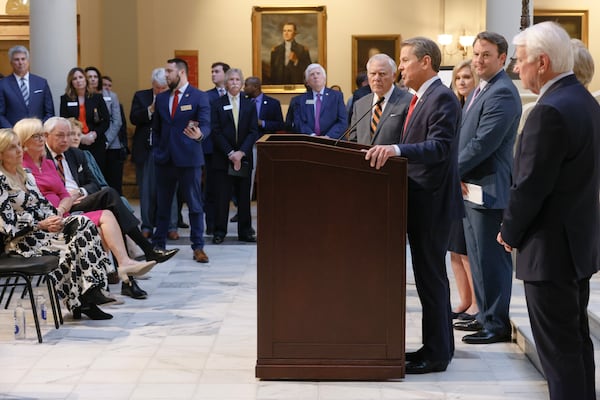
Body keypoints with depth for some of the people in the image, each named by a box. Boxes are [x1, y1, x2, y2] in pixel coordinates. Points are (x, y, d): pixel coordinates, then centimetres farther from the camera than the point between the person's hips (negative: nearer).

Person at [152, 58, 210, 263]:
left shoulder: (199, 97, -2)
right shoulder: (161, 98, 12)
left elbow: (206, 125, -11)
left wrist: (200, 134, -33)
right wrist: (157, 150, 10)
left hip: (188, 158, -4)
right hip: (165, 159, 5)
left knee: (194, 204, -1)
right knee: (162, 203, 10)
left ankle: (198, 247, 4)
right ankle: (158, 244, 19)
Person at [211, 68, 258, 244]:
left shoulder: (250, 105, 9)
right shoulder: (217, 104, 3)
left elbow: (253, 132, 2)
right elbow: (215, 132, -3)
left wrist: (241, 152, -11)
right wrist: (230, 153, -12)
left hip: (244, 157, 2)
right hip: (223, 157, -2)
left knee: (244, 196, 4)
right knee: (222, 196, -2)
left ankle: (245, 231, 11)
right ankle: (219, 231, 4)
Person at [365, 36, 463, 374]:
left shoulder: (442, 98, -15)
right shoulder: (423, 98, 16)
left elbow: (439, 147, -27)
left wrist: (396, 149, -38)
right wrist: (390, 151, 14)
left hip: (432, 202, -10)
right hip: (422, 201, 10)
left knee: (431, 277, -4)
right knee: (432, 276, 16)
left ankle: (437, 353, 5)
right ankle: (440, 345, 26)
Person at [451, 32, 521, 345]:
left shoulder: (502, 93, -17)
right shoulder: (481, 90, 16)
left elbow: (484, 142, -23)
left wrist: (453, 171, -15)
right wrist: (459, 175, 7)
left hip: (489, 188, -10)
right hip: (471, 186, 10)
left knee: (491, 259, -3)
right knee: (478, 257, 16)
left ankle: (497, 325, 5)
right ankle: (485, 315, 27)